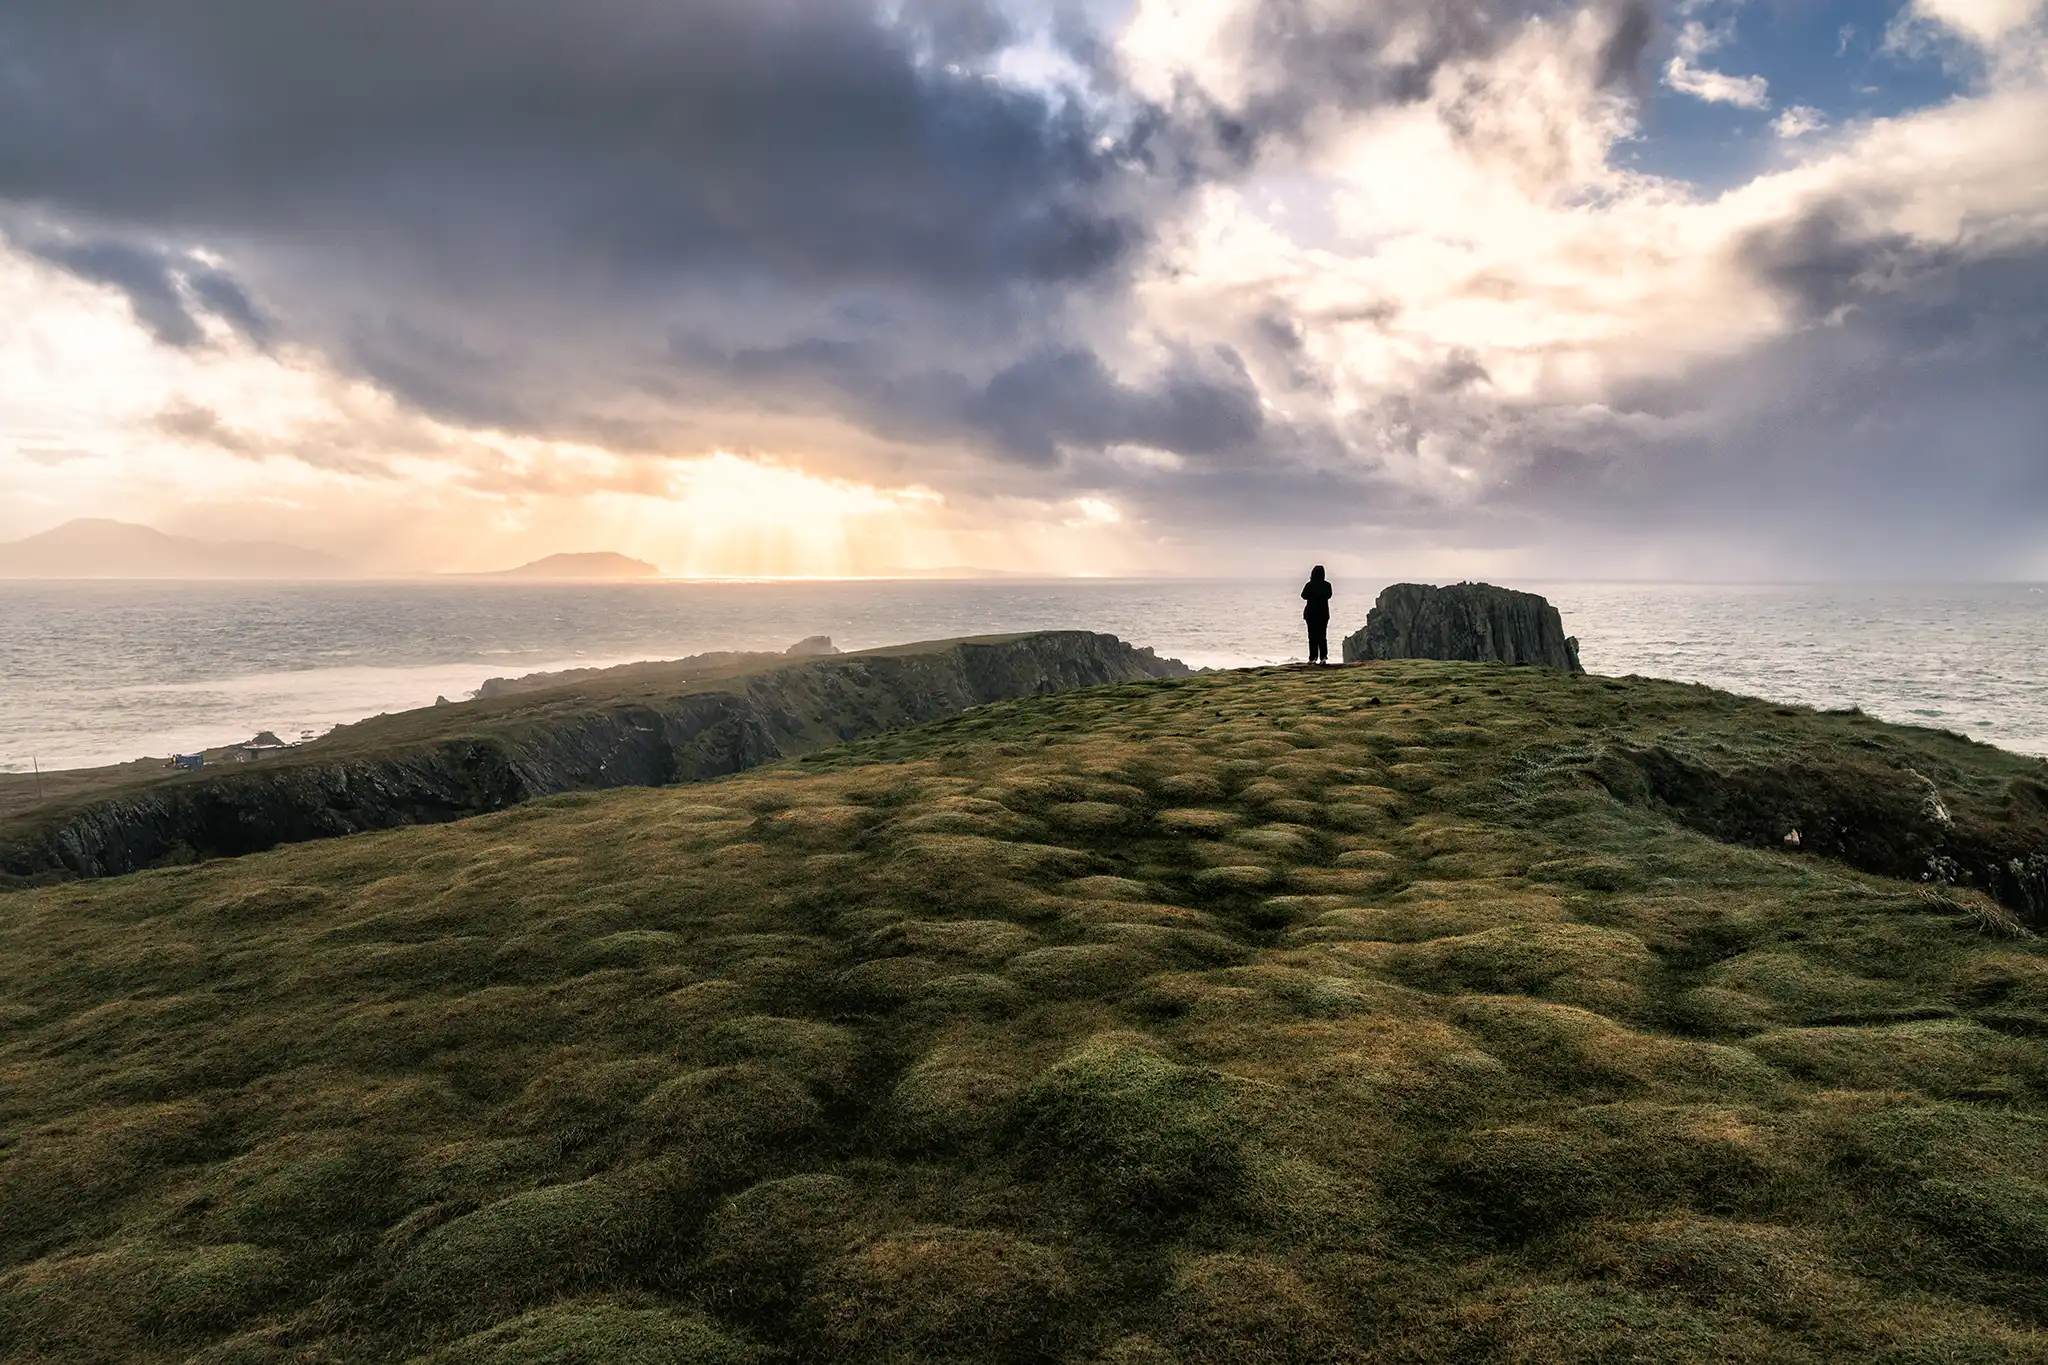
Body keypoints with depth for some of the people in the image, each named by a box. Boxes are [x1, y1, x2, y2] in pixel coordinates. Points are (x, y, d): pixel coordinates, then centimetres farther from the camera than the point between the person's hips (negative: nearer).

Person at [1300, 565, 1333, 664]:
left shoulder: (1309, 585, -13)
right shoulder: (1327, 585, -5)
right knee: (1322, 636, 10)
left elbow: (1304, 596, 1)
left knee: (1313, 636, 3)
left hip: (1311, 613, -3)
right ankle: (1323, 658, 5)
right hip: (1323, 613, 3)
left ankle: (1313, 658, -1)